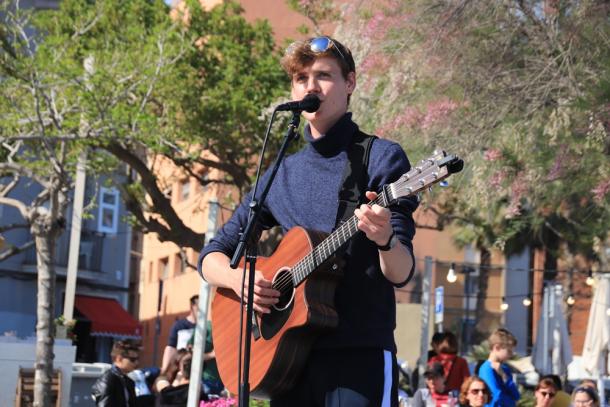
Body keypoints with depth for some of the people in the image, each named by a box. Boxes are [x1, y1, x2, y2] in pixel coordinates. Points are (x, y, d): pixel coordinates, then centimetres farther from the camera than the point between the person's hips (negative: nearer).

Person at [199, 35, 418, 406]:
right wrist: (237, 278, -6)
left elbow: (400, 274, -8)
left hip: (358, 353, -5)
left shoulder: (380, 158, -1)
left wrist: (386, 239, -30)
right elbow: (212, 257, 16)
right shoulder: (282, 175, 13)